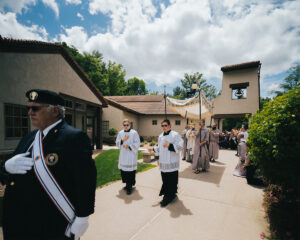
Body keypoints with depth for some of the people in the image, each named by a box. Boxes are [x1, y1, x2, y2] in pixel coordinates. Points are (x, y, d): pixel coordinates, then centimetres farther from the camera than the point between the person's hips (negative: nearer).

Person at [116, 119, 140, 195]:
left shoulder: (134, 133, -6)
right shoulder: (120, 133, 9)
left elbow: (137, 144, -8)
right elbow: (117, 142, 8)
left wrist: (129, 146, -17)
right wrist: (122, 140, -10)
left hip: (131, 155, -5)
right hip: (123, 155, 5)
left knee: (130, 171, -5)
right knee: (123, 170, 10)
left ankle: (129, 187, 7)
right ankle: (127, 184, 29)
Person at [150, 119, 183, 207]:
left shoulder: (175, 135, -8)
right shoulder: (160, 136, 12)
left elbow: (180, 146, -16)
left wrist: (170, 145, -27)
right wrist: (154, 149, 5)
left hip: (172, 163, -6)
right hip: (163, 162, 6)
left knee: (171, 180, 1)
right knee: (165, 180, 14)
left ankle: (169, 197, 18)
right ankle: (167, 195, 32)